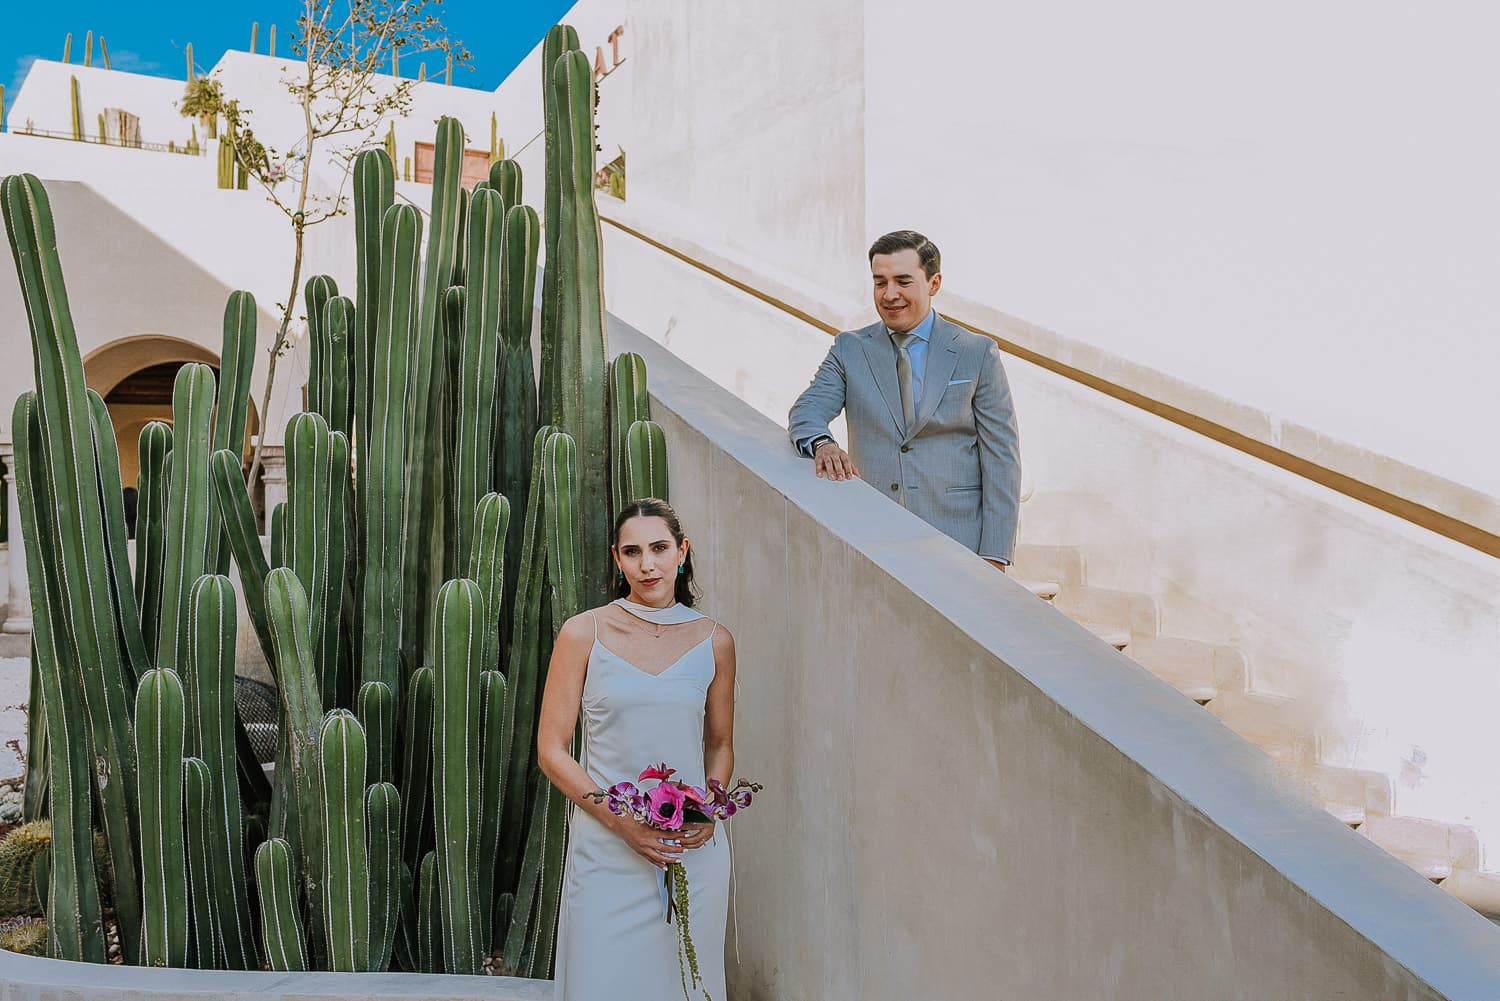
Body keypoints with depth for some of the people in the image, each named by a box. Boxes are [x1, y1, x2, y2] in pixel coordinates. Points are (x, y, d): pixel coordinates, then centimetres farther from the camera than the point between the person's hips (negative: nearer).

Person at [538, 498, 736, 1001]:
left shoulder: (713, 641, 3)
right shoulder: (583, 634, -4)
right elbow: (551, 750, -3)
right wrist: (622, 823, -13)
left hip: (693, 851, 2)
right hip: (606, 848, -2)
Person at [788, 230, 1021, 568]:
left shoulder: (978, 354, 3)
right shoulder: (849, 349, 10)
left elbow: (1001, 457, 1)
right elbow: (807, 410, -2)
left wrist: (994, 556, -7)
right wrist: (821, 444, -27)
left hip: (955, 541, -1)